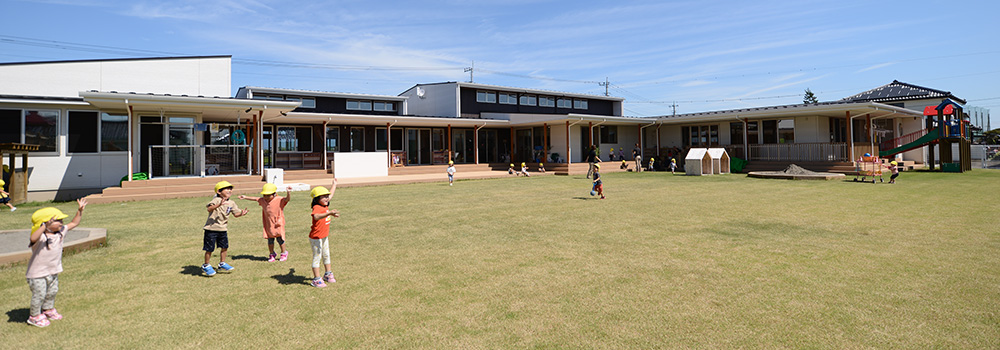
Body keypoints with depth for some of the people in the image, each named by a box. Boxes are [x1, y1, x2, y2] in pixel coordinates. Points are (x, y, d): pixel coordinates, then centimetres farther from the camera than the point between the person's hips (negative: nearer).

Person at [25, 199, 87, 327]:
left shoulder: (60, 232, -2)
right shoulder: (40, 236, -23)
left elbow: (74, 223, 8)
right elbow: (33, 238, -47)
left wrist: (80, 210, 0)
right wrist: (45, 226, -56)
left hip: (53, 271, 7)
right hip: (37, 273, -7)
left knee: (52, 292, 21)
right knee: (39, 294, 3)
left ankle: (48, 310, 42)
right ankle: (34, 316, 22)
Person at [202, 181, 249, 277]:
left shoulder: (231, 203, 5)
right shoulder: (217, 200, -15)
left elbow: (235, 214, 10)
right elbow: (209, 208, -31)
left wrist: (241, 214, -12)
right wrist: (219, 205, -47)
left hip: (223, 229, 6)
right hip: (211, 228, -6)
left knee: (224, 246, 14)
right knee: (209, 249, 3)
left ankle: (222, 264, 32)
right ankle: (206, 266, 23)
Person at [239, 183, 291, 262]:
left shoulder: (279, 200, -14)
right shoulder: (263, 200, 5)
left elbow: (287, 199, -28)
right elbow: (255, 199, 20)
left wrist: (288, 192, -47)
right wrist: (245, 197, 29)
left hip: (278, 224, -5)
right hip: (268, 225, 5)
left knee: (280, 239, 4)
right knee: (270, 240, 10)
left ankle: (284, 253, 20)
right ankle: (272, 254, 26)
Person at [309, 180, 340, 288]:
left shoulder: (325, 205, 3)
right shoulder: (317, 207, -23)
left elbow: (330, 194, 23)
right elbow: (316, 216, -47)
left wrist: (334, 184, 36)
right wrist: (329, 213, -58)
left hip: (324, 236, 9)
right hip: (316, 238, -9)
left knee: (326, 255, 21)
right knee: (317, 257, -1)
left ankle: (328, 274, 37)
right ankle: (316, 279, 7)